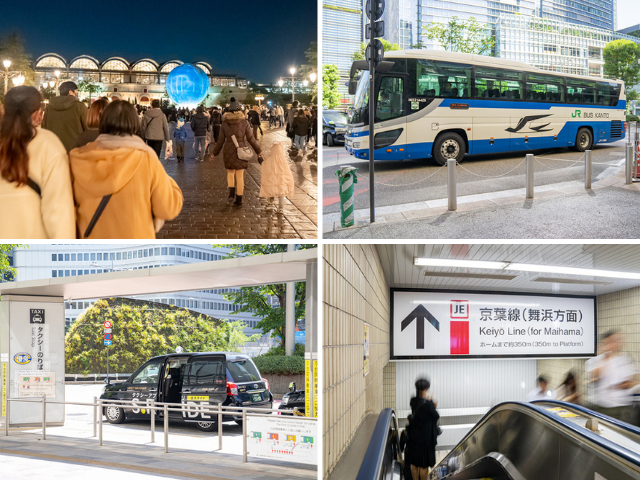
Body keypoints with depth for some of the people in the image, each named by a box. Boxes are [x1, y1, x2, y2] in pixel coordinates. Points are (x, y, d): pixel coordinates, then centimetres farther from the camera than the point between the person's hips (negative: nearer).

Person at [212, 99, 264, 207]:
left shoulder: (224, 124, -1)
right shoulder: (244, 123, -6)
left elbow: (220, 141, 2)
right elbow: (251, 139, -4)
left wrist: (214, 154, 14)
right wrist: (259, 152, 6)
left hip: (228, 153, 1)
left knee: (230, 172, 23)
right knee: (240, 176, 8)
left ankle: (231, 191, 3)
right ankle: (239, 199, 11)